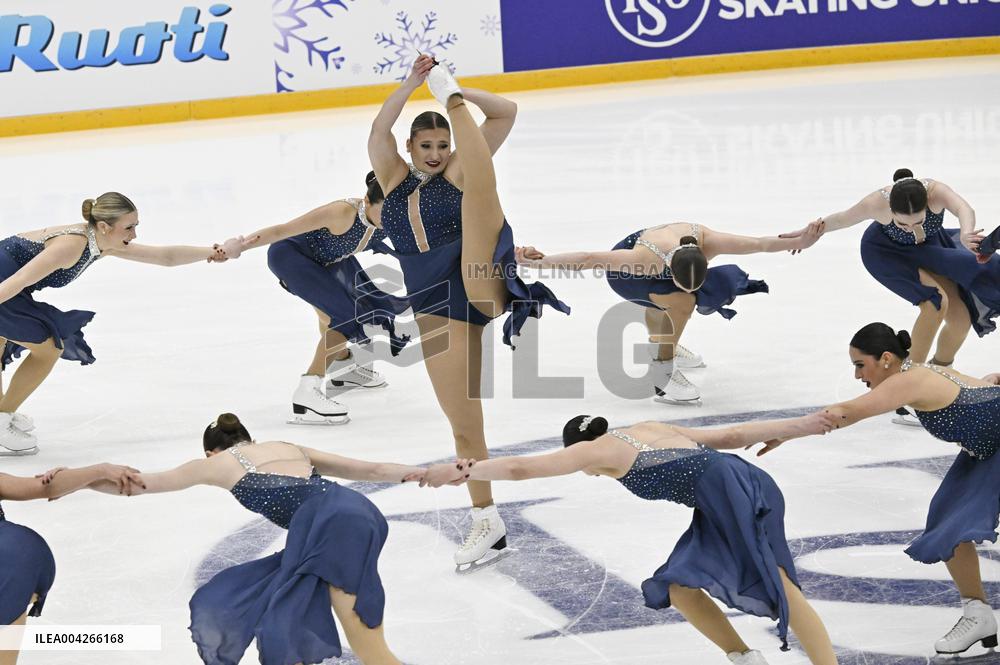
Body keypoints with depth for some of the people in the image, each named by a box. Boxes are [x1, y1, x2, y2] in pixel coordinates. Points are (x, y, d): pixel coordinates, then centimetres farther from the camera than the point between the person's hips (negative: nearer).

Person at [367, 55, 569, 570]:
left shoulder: (457, 172, 8)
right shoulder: (394, 180, 15)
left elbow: (506, 114, 1)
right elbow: (379, 131, -3)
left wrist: (458, 95, -7)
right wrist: (412, 83, -8)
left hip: (481, 285, -3)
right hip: (437, 310, 3)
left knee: (481, 189, -24)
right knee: (463, 423, 1)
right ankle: (487, 523, 9)